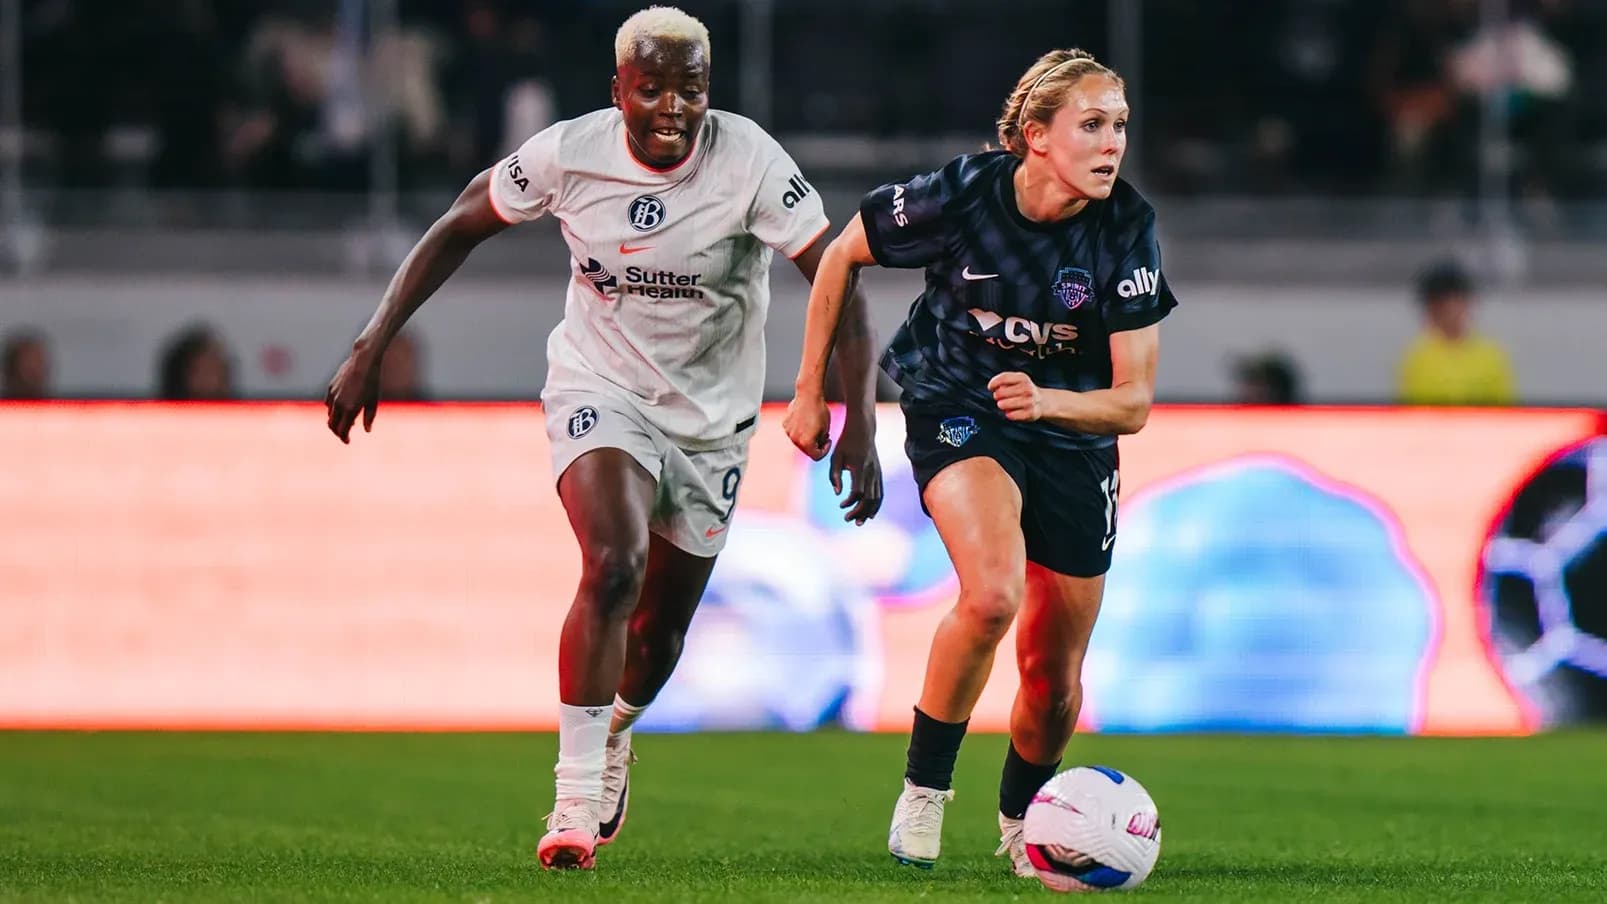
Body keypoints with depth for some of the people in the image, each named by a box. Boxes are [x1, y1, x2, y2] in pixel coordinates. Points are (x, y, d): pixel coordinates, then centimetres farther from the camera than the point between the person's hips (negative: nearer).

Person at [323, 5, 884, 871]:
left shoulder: (748, 161, -21)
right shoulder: (568, 153, -17)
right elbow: (457, 229, -3)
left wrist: (859, 426, -28)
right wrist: (370, 348, -6)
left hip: (710, 417, 1)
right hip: (600, 392, -1)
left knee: (663, 632, 11)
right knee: (614, 565, -28)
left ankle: (615, 736, 46)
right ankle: (577, 798, -22)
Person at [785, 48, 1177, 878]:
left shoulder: (1127, 229, -18)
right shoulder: (961, 195, -22)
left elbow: (1133, 402, -16)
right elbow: (842, 256, -2)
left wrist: (1044, 401, -35)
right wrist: (810, 390, 1)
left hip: (1070, 433, 3)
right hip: (957, 412, -3)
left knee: (1053, 678, 7)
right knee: (992, 594, -32)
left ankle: (1020, 819, 38)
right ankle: (923, 787, -12)